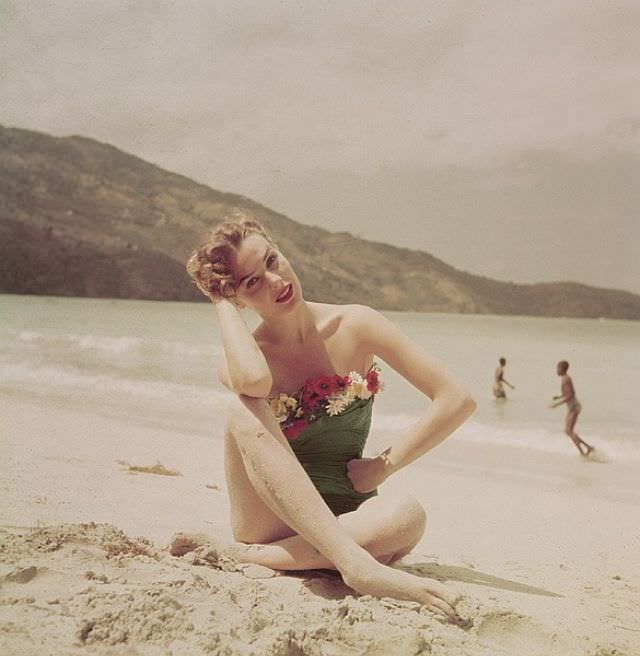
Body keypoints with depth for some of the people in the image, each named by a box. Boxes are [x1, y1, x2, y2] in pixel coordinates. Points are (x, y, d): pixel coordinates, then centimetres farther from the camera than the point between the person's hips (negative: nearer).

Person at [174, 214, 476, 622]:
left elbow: (457, 401, -4)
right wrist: (222, 302, -14)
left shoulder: (353, 327, -1)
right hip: (270, 522, 0)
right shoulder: (240, 359, -2)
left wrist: (384, 466, -6)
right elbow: (253, 380, -32)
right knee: (245, 408, -29)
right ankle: (356, 565, -42)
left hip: (345, 522, 1)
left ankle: (241, 557, -25)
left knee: (407, 516, -34)